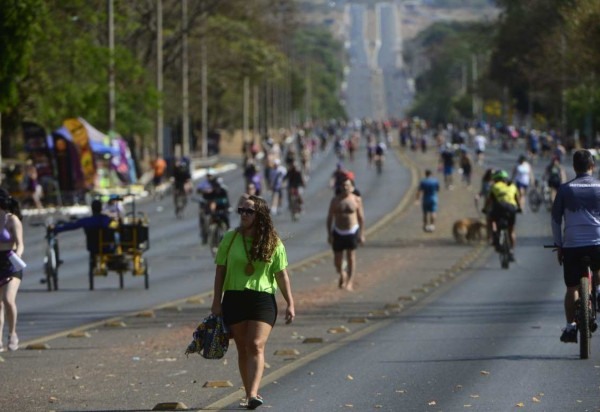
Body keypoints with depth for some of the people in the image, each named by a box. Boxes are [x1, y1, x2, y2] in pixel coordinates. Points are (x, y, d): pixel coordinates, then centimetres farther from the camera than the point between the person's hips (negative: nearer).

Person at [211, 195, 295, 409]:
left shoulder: (273, 243, 1)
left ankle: (253, 394, -24)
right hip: (234, 298, 2)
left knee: (256, 346, -15)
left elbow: (281, 275, 4)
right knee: (243, 348, 7)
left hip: (263, 298, -2)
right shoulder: (230, 239, 4)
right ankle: (249, 392, 17)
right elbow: (220, 271, 6)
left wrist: (290, 303, 0)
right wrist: (216, 301, 2)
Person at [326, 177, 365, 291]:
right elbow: (329, 218, 3)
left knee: (351, 257, -4)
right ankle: (342, 275, 35)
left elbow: (361, 217, 2)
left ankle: (350, 282, 1)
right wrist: (329, 234, -2)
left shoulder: (357, 200, -2)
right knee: (337, 259, 5)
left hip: (352, 231, -1)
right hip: (338, 232, 1)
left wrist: (361, 234, -2)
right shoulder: (335, 200, 0)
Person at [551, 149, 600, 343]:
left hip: (571, 245, 0)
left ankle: (570, 327, 8)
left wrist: (558, 245, 14)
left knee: (572, 288, 10)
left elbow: (555, 219, 5)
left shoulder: (565, 189, 3)